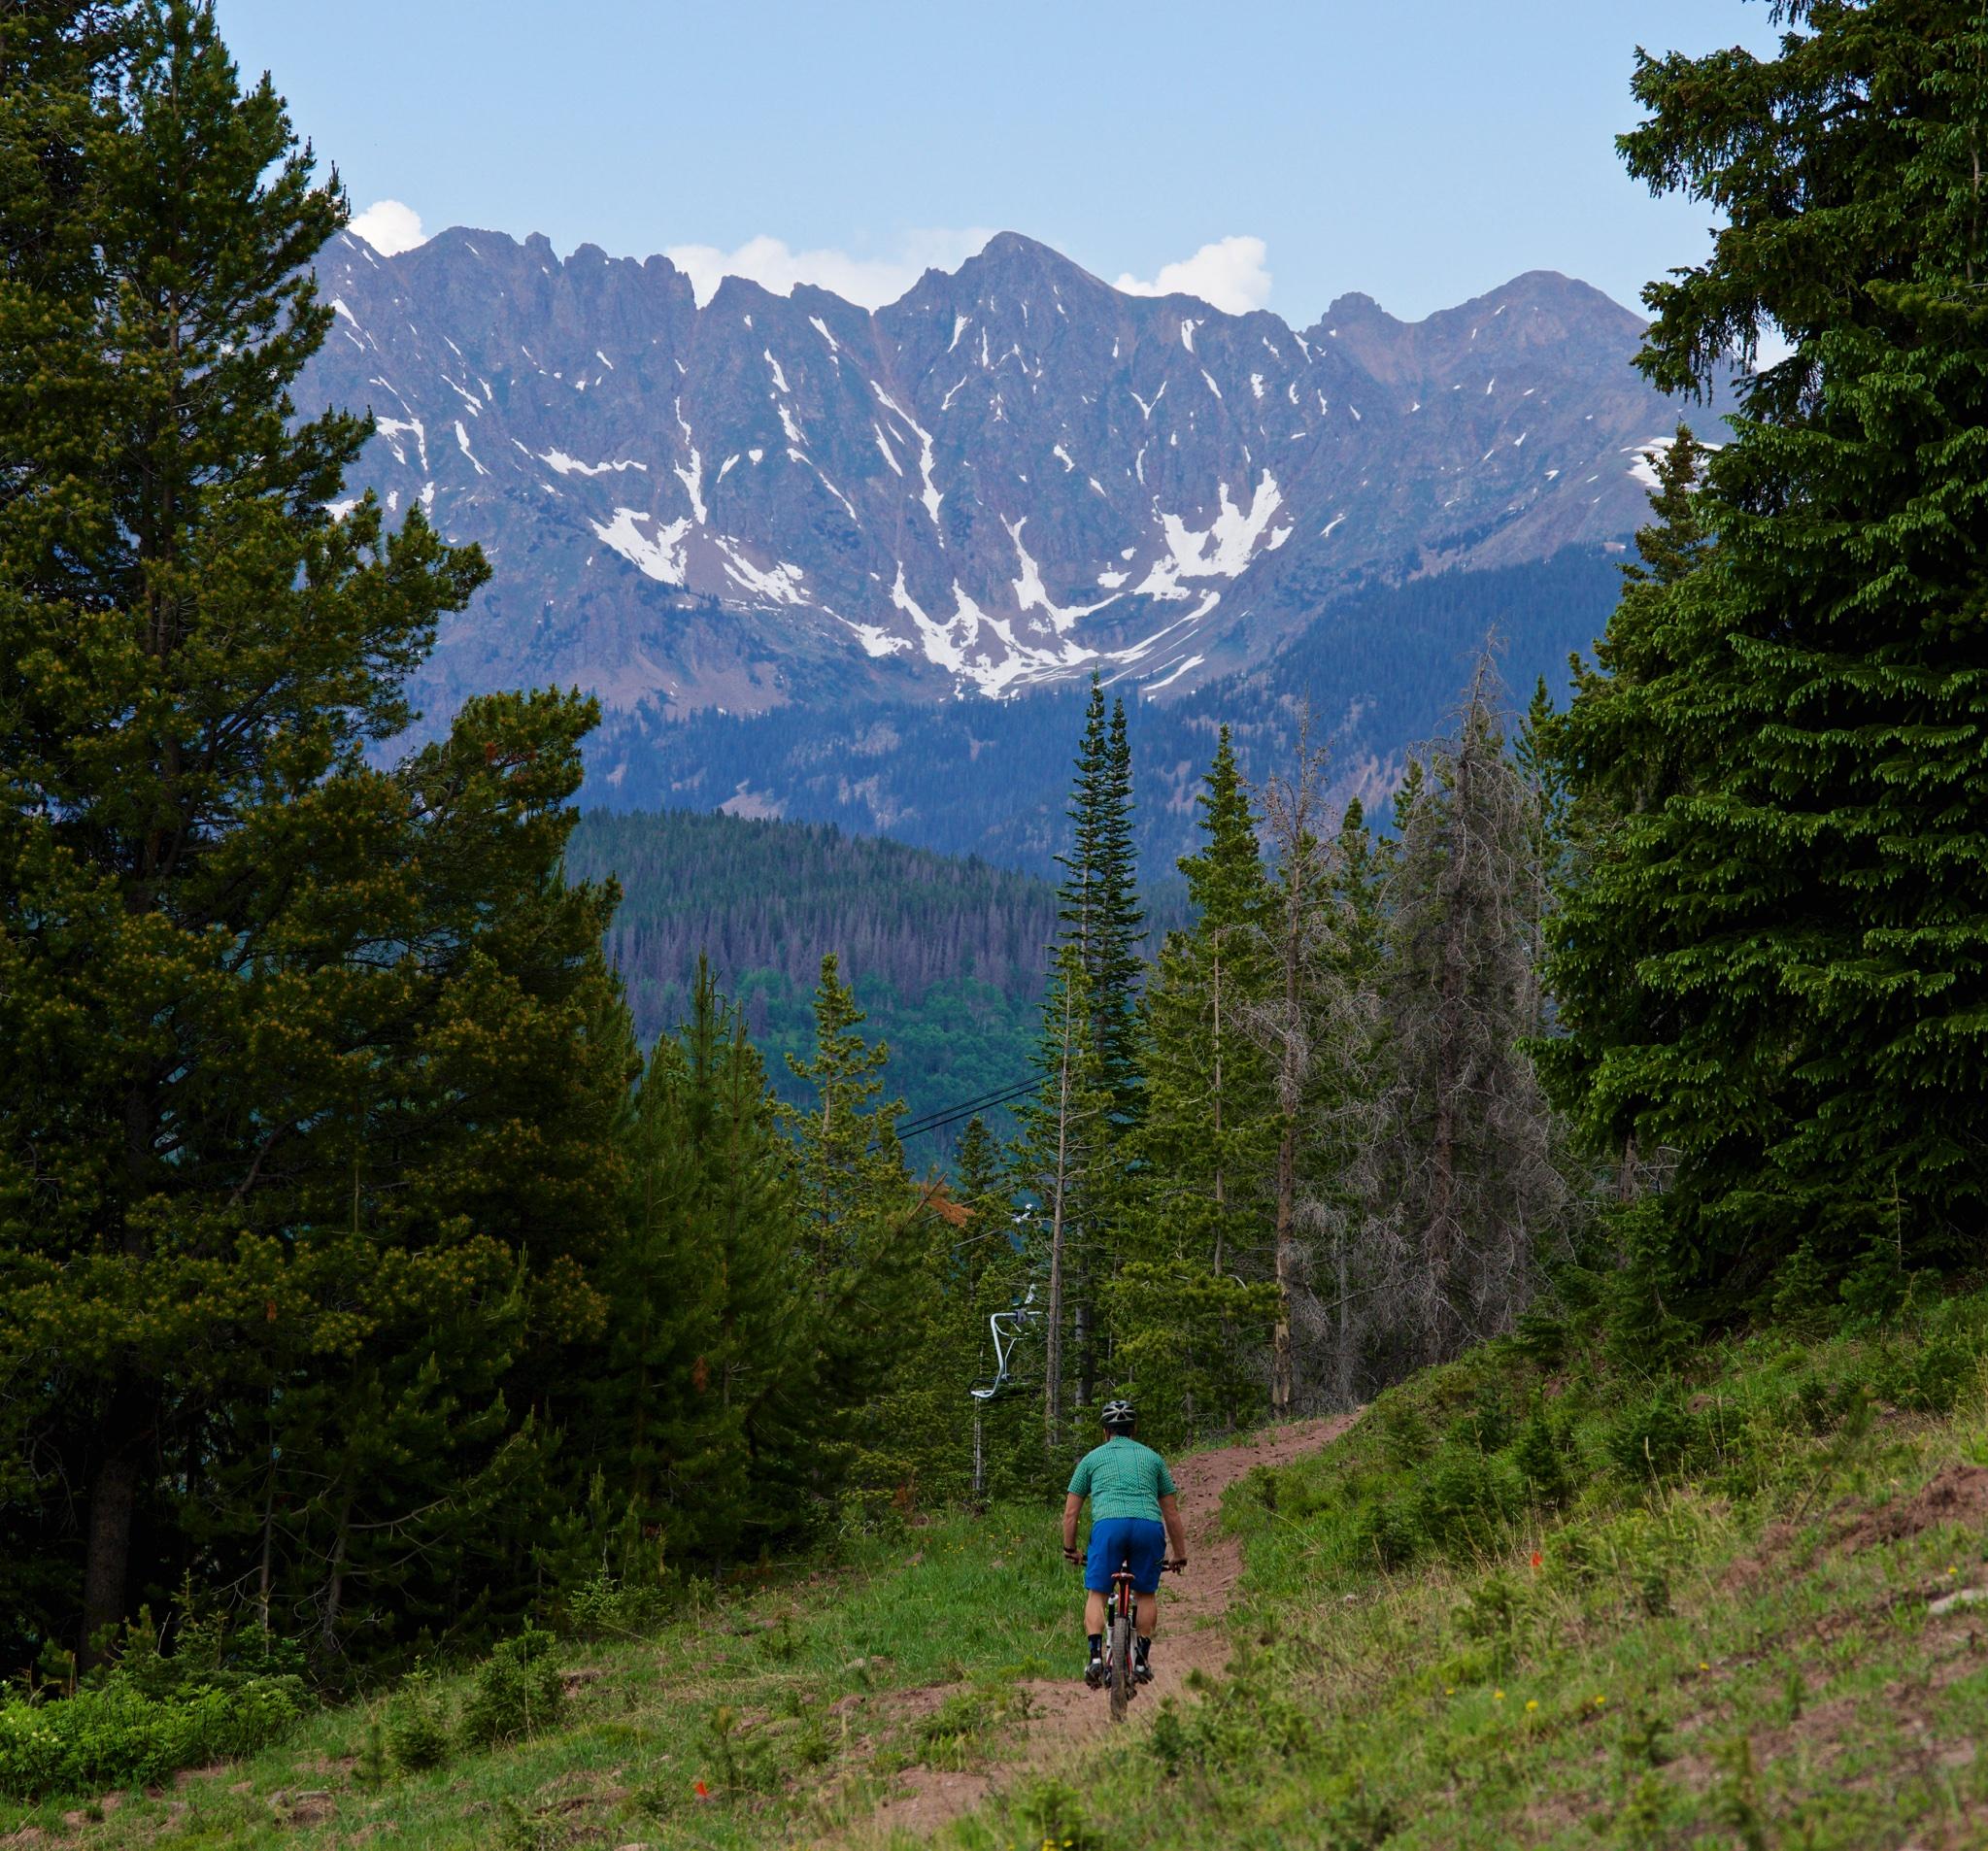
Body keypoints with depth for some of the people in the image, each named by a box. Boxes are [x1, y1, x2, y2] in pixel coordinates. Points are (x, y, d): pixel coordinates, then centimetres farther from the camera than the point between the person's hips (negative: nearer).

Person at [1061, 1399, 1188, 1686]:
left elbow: (1070, 1512, 20)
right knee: (1147, 1594, 18)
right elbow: (1172, 1512, 26)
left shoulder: (1092, 1458, 23)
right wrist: (1180, 1554, 32)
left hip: (1109, 1524, -1)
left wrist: (1069, 1549, 30)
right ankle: (1142, 1659, 12)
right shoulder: (1152, 1457, 27)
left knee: (1096, 1593, 7)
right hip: (1150, 1526, 2)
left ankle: (1096, 1656, -10)